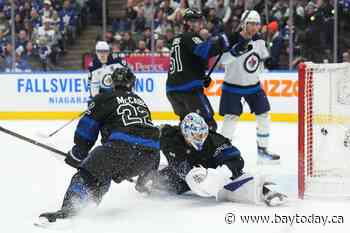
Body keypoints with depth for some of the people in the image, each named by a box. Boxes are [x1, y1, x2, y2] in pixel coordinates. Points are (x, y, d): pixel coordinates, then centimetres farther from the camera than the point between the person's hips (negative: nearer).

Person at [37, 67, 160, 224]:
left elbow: (87, 128, 14)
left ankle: (68, 209, -21)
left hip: (122, 146, -6)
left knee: (88, 173, -2)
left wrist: (77, 154, 27)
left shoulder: (104, 99, 16)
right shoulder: (140, 101, 34)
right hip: (150, 152, 6)